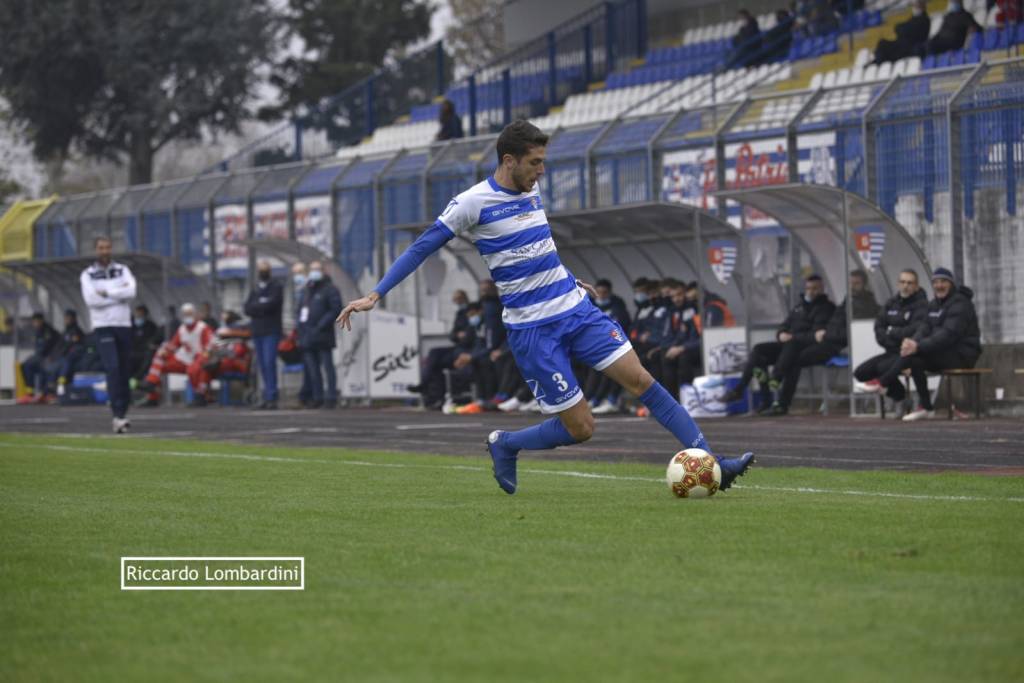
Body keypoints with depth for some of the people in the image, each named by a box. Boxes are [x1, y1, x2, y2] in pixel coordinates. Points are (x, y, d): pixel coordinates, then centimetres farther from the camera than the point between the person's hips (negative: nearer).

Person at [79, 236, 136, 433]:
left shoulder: (123, 270, 10)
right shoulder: (88, 274, 4)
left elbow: (131, 291, -9)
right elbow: (91, 299, -13)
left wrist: (107, 293, -14)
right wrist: (119, 294, -8)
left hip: (124, 326, 3)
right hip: (103, 327, -3)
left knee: (124, 371, 5)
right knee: (112, 368, -18)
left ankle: (121, 415, 16)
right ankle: (118, 415, -24)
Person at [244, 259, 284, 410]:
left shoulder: (276, 287, 2)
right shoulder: (255, 290, 20)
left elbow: (272, 304, -13)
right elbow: (247, 309, 6)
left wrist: (256, 307, -2)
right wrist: (262, 305, -8)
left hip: (271, 331, -6)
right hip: (257, 331, 6)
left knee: (269, 363, -16)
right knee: (263, 365, 4)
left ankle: (272, 398, -19)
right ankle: (267, 397, 6)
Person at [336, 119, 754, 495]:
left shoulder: (532, 192, 9)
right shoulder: (473, 203, -10)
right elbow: (421, 249, -5)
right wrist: (375, 296, -9)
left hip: (577, 310, 6)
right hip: (533, 330, -6)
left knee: (641, 380, -6)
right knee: (580, 428, -5)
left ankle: (711, 464, -5)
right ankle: (505, 445, 21)